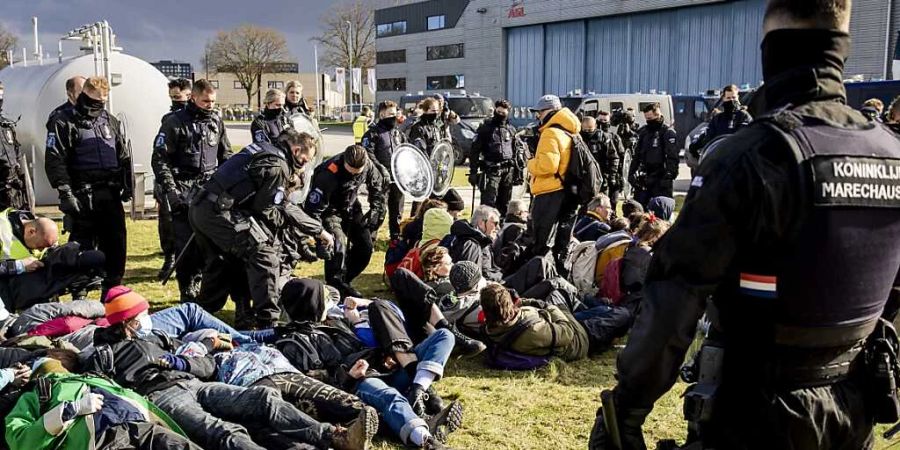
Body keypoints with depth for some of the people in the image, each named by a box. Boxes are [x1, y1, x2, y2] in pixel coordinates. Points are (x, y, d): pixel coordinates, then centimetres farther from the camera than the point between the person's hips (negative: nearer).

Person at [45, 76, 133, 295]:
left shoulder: (111, 121, 14)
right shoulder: (64, 122, -3)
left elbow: (124, 156, 20)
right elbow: (54, 161, -10)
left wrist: (128, 185, 11)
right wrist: (66, 193, -17)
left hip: (111, 195, 5)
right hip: (82, 199, -5)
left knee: (116, 245, 8)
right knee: (83, 249, -2)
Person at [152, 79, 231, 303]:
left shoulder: (216, 122, 11)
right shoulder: (175, 122, -3)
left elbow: (226, 156, 18)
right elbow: (160, 159, -5)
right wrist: (170, 190, -12)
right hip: (184, 191, -4)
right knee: (186, 242, -4)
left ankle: (199, 283, 16)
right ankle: (187, 292, 7)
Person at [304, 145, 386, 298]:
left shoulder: (368, 165, -19)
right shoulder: (328, 175, -36)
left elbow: (377, 185, 5)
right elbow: (313, 209, -31)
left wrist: (376, 209, -3)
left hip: (350, 208, 6)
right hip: (329, 209, -6)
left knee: (366, 246, 2)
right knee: (338, 245, -26)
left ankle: (345, 281, 20)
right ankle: (335, 286, -9)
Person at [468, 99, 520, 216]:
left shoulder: (511, 130, 14)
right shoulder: (485, 128, 1)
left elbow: (517, 151, 20)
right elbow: (474, 150, -1)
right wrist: (473, 171, -7)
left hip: (508, 171, 4)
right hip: (491, 170, -4)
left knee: (504, 204, 9)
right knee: (488, 202, -12)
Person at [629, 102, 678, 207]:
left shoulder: (668, 132, -6)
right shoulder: (643, 132, 13)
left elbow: (673, 158, -12)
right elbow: (637, 155, 17)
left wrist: (669, 175, -21)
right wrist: (631, 173, 10)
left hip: (660, 178, -6)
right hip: (644, 177, 6)